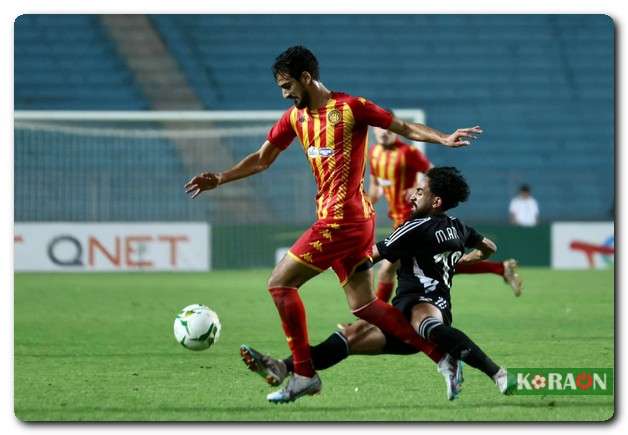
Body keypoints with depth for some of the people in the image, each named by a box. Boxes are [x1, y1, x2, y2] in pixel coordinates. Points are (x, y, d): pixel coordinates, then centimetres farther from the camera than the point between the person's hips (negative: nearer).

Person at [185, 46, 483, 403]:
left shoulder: (350, 108, -9)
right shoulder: (295, 118, 13)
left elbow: (405, 128, -6)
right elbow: (262, 160, 23)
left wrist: (443, 139, -21)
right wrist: (219, 179, 14)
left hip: (342, 220, -8)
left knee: (280, 284, -7)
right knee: (363, 306, 8)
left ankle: (305, 375, -3)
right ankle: (441, 356, 12)